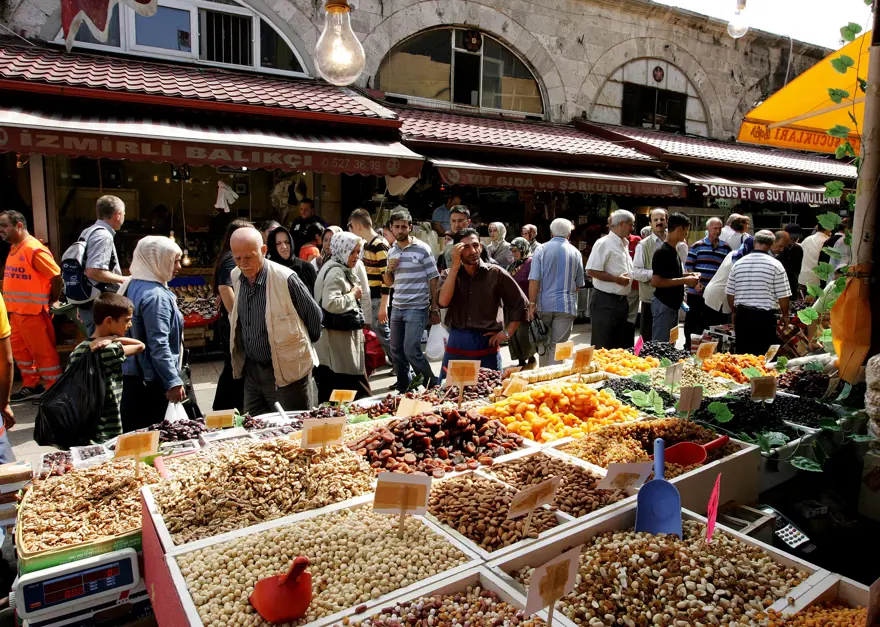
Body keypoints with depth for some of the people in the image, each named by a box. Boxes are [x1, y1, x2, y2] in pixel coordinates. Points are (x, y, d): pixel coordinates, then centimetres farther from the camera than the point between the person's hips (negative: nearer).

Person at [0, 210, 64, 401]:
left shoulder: (34, 249, -18)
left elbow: (57, 276, -20)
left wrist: (51, 301, -8)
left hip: (33, 311, -10)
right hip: (15, 311, 10)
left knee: (43, 352, 0)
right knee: (19, 350, 17)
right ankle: (32, 386, 29)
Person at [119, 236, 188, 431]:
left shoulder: (132, 285, 9)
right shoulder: (155, 296, -19)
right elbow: (159, 345, -24)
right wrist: (173, 381, -22)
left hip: (130, 374, 9)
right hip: (150, 379, -9)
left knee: (132, 431, 16)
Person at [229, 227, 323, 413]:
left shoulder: (285, 278, -20)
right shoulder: (236, 276, 2)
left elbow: (314, 314, -7)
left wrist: (303, 343, 9)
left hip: (287, 371, -6)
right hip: (252, 370, 6)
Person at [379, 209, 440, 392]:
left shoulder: (422, 249, -7)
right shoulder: (392, 252, 11)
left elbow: (434, 279, -6)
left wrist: (434, 308, -7)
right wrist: (389, 270, -5)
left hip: (417, 309, -6)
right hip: (397, 308, 7)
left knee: (411, 350, -11)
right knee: (396, 350, 11)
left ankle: (432, 385, 9)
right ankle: (403, 389, 25)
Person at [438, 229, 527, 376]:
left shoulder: (495, 273, 0)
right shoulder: (451, 274, 7)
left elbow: (521, 304, 5)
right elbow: (443, 301, -12)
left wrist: (508, 333, -1)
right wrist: (455, 265, -12)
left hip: (486, 344, -2)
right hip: (456, 344, 2)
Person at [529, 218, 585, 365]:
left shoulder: (541, 250, -2)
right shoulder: (575, 253, 4)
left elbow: (534, 280, -9)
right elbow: (579, 284, 10)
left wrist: (532, 304, -5)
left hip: (544, 304, 0)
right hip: (566, 305, 0)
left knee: (544, 342, 16)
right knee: (558, 345, 2)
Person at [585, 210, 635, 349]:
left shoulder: (624, 244, 15)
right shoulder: (604, 243, -13)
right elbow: (591, 271, -20)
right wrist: (616, 279, -20)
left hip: (622, 301, 9)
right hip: (605, 302, -9)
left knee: (621, 346, 14)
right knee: (602, 347, -3)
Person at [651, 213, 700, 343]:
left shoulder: (674, 250, 12)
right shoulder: (663, 252, -18)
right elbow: (655, 282, -24)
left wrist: (687, 276, 8)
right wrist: (684, 280, -20)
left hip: (673, 304, 10)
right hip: (663, 305, -10)